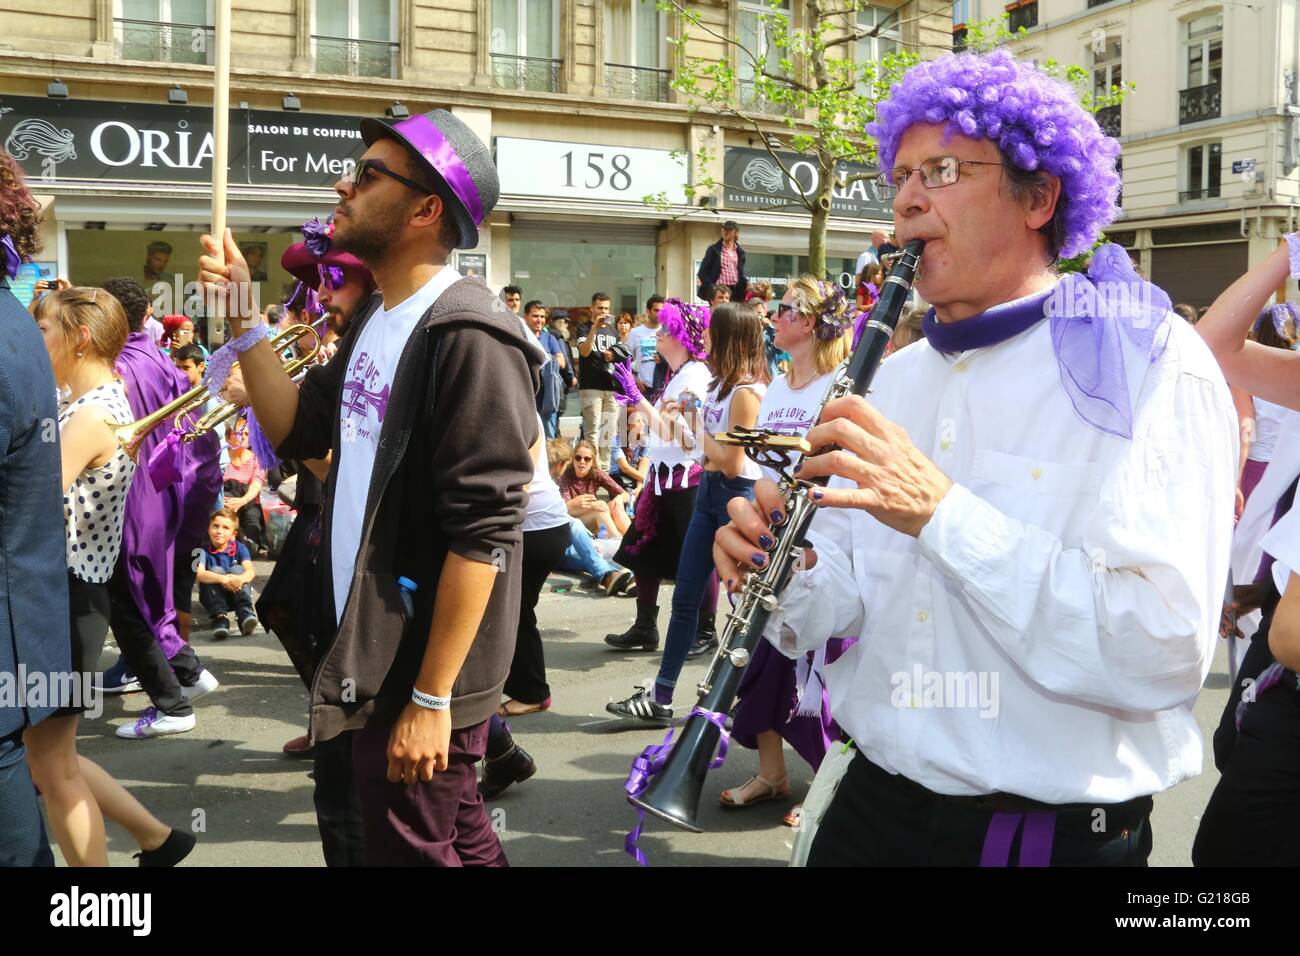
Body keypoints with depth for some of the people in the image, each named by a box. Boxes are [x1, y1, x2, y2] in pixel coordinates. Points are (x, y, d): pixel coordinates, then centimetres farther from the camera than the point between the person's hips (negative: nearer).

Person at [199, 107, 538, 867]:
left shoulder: (467, 335, -21)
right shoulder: (376, 321, 9)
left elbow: (482, 533, -24)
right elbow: (299, 432, 14)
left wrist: (430, 699, -22)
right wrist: (244, 319, 4)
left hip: (424, 672, -9)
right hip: (376, 651, 9)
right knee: (457, 840, 21)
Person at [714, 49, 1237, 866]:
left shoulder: (1149, 366, -13)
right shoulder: (892, 379, 7)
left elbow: (1163, 654, -23)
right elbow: (838, 602, 9)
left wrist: (942, 512, -30)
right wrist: (783, 583, -13)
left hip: (1056, 830, -5)